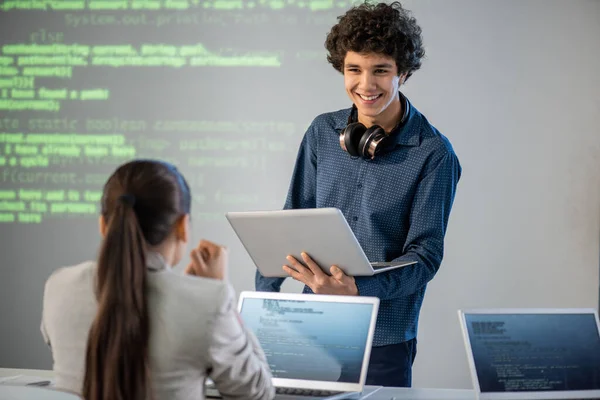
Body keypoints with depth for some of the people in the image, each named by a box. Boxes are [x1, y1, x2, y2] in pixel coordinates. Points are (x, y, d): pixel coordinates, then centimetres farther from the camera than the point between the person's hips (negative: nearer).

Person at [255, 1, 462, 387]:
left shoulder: (433, 154, -10)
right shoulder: (322, 133, 3)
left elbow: (425, 254, -12)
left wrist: (356, 289, -27)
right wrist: (263, 294, -1)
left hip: (384, 339, -3)